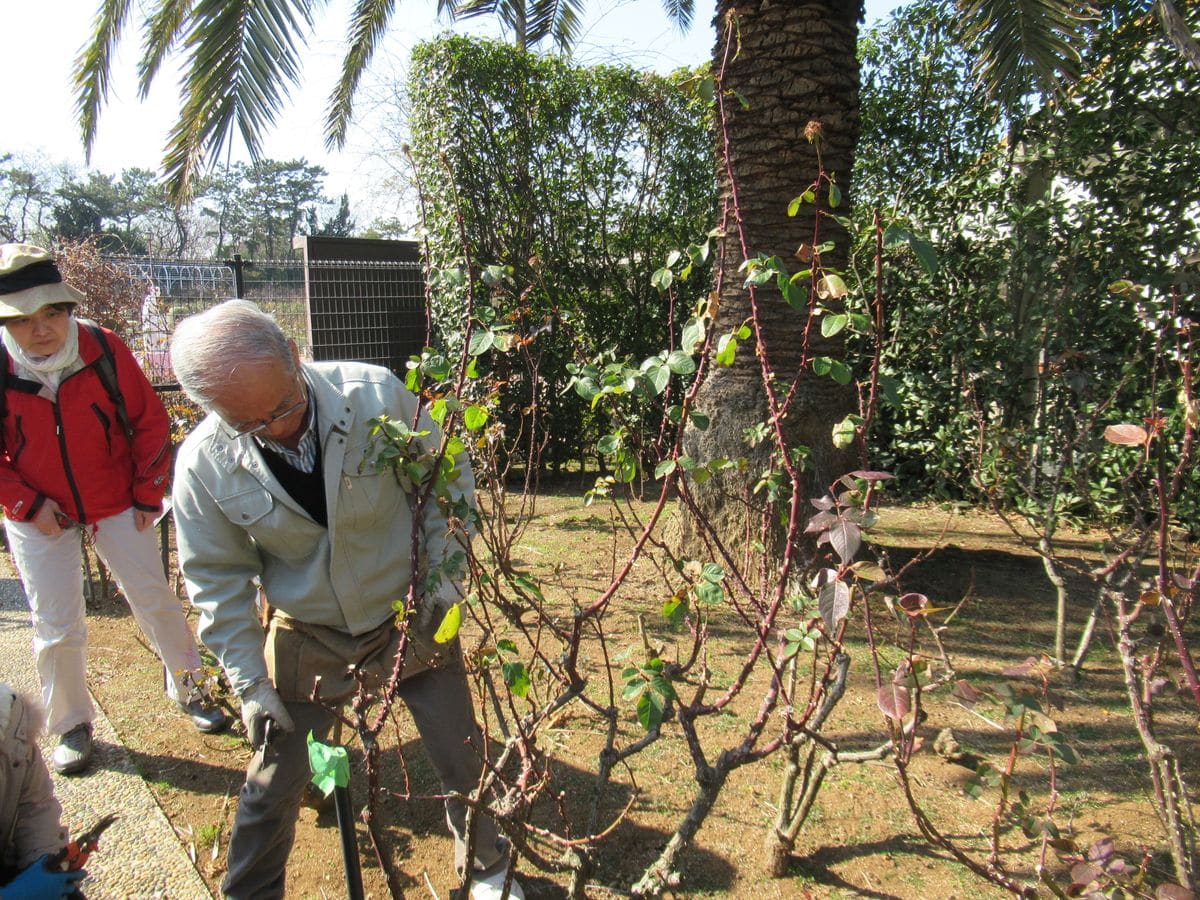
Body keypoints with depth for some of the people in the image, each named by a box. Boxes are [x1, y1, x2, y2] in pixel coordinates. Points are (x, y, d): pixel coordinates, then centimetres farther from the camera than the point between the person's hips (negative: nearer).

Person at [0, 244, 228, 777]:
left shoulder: (105, 350, -15)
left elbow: (150, 422, -4)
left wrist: (148, 493, -3)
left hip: (116, 505, 0)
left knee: (155, 601, 7)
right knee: (56, 628, 6)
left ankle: (189, 689, 28)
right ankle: (71, 726, 27)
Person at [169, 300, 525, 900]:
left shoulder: (377, 393, -22)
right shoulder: (203, 464, -18)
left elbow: (447, 478, -6)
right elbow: (218, 581, -5)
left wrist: (445, 571, -9)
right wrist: (249, 682, -5)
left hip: (412, 618, 0)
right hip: (307, 640, 0)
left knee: (462, 760, 13)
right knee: (273, 786, 13)